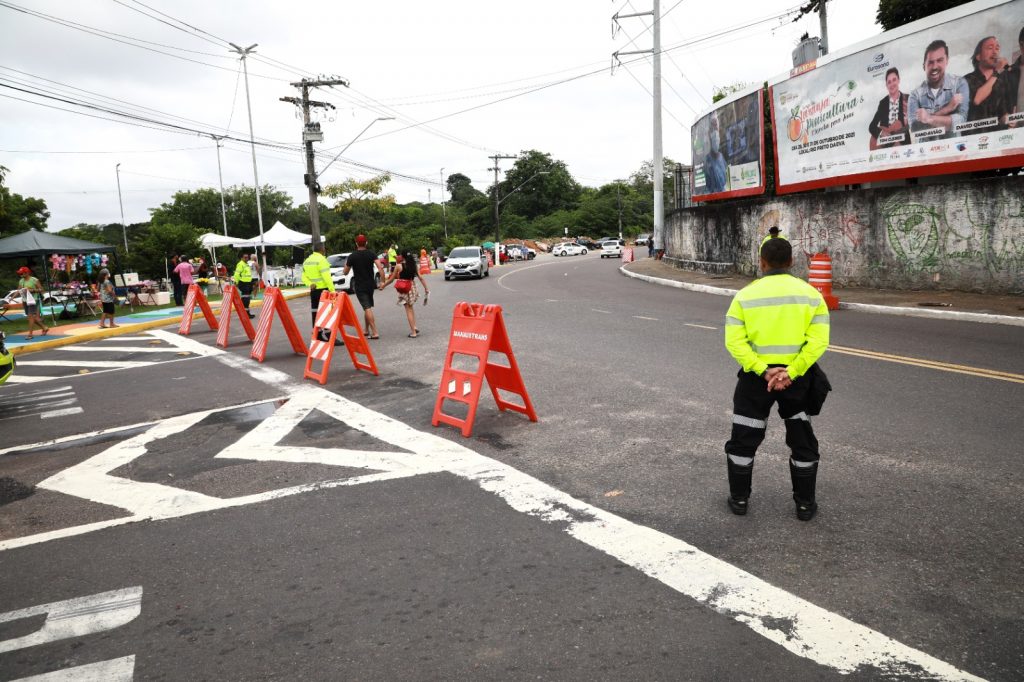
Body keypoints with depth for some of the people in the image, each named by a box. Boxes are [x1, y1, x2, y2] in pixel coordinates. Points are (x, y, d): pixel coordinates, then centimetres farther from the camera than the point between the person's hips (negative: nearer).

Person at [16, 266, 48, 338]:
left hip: (33, 300, -7)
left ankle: (30, 334, -10)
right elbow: (19, 291, 12)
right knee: (33, 317, 10)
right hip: (25, 301, 7)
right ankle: (45, 328, 25)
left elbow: (41, 289, -7)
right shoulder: (21, 281, 11)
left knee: (31, 316, -11)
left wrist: (32, 290, -19)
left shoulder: (34, 280, -8)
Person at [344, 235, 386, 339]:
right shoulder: (371, 254, -2)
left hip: (359, 286, -4)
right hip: (370, 285, 4)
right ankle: (366, 330, 28)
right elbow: (380, 268, -15)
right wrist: (382, 281, -11)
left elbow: (346, 272, 2)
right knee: (368, 307, 19)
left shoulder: (352, 256, -7)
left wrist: (346, 264, 21)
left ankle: (374, 332, -17)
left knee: (367, 308, -9)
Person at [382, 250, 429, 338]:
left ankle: (413, 332, 0)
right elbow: (421, 278, 0)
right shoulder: (413, 265, 3)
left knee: (408, 309, 2)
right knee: (410, 308, 22)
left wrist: (383, 285, 14)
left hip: (403, 289, -4)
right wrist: (426, 289, 6)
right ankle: (414, 327, 8)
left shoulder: (399, 266, -8)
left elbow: (391, 279, 0)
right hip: (412, 287, 4)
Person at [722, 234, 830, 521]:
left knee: (743, 439, 14)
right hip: (796, 377, 1)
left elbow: (735, 341, -14)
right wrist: (791, 373, -17)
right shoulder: (810, 294, -2)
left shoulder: (745, 295, -5)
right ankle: (805, 503, 25)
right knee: (803, 442, 17)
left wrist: (763, 371, -17)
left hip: (755, 378, -1)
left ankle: (739, 498, 23)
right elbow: (818, 341, -13)